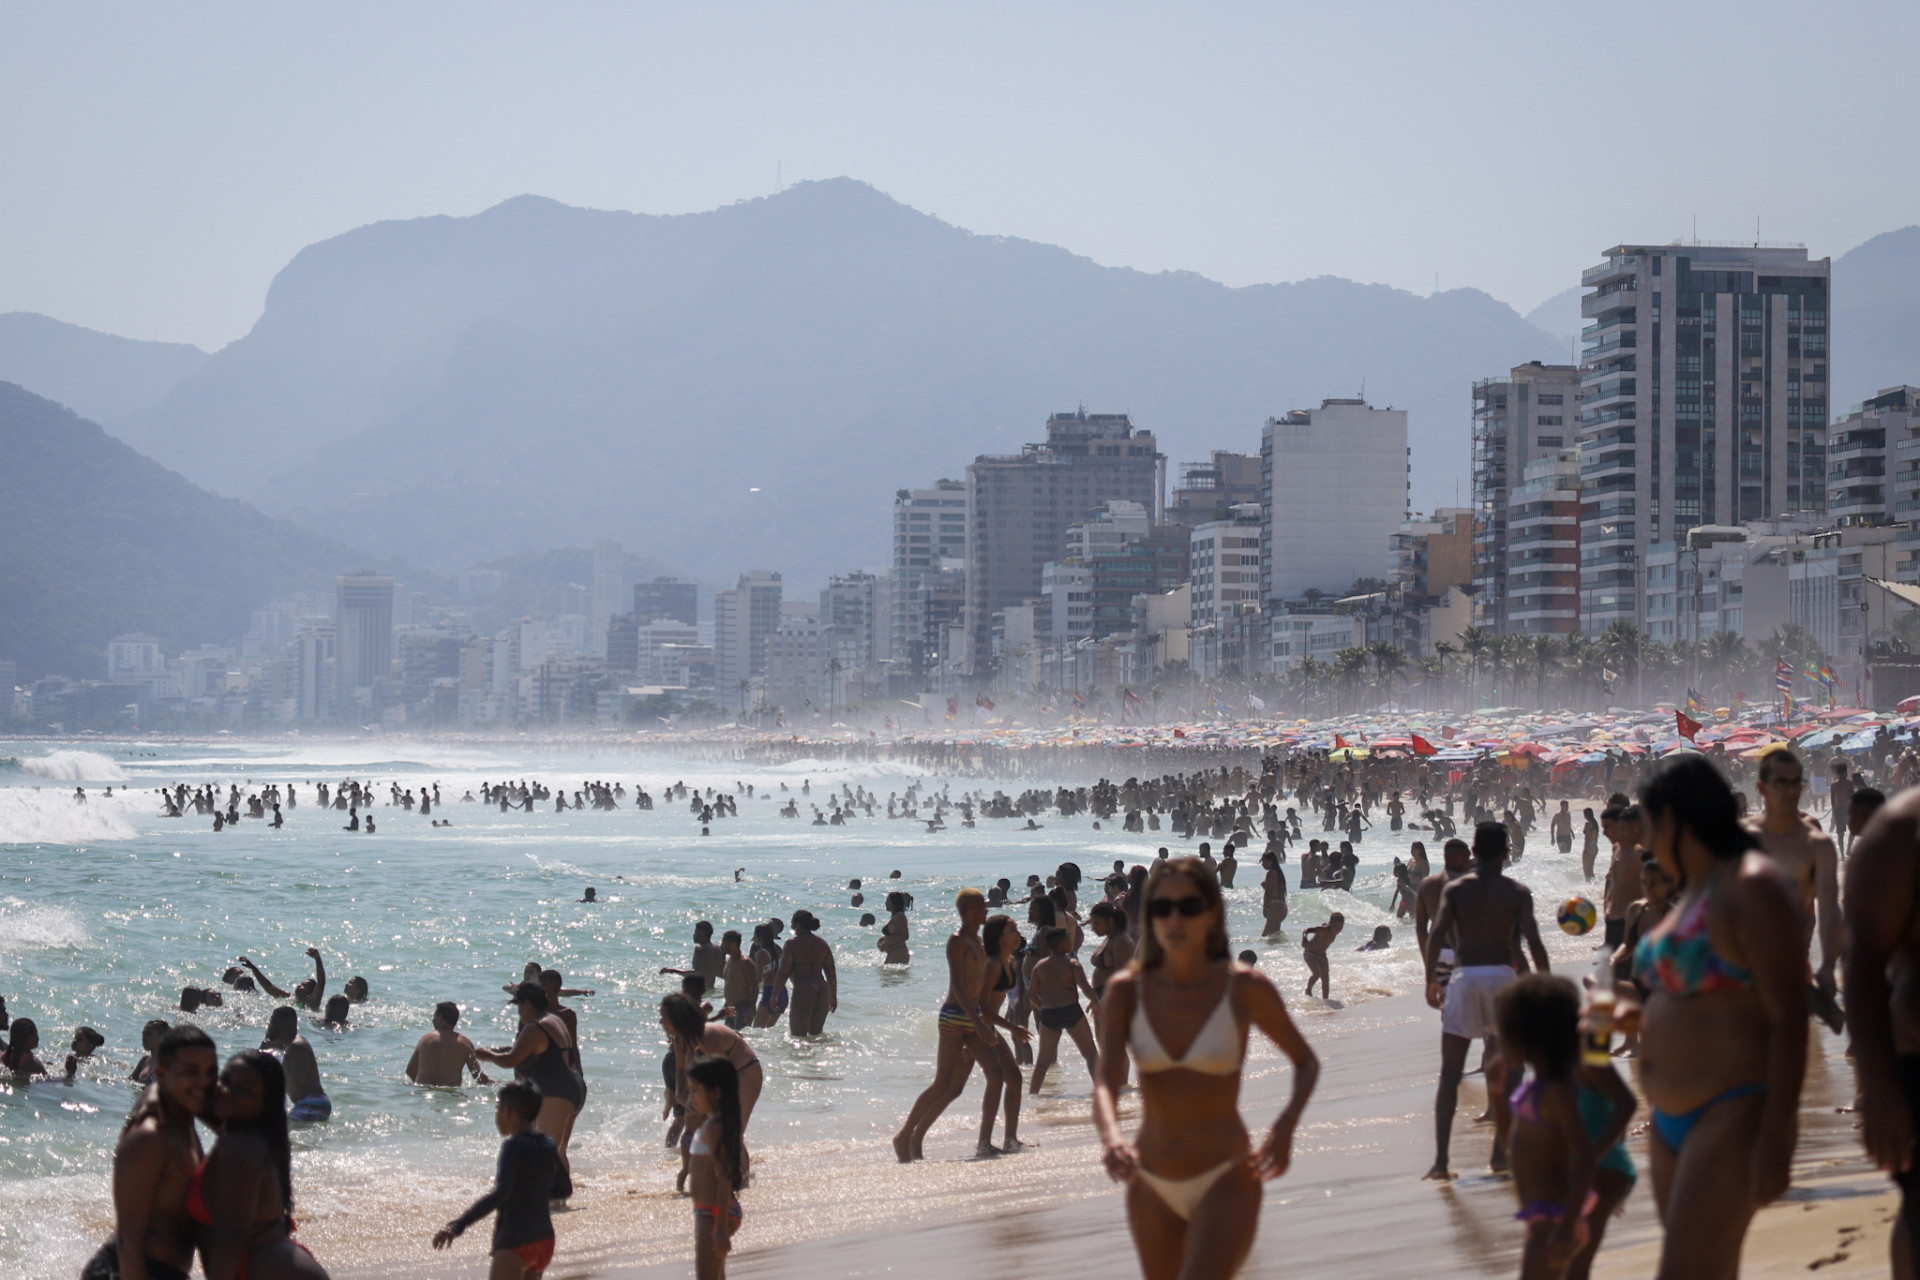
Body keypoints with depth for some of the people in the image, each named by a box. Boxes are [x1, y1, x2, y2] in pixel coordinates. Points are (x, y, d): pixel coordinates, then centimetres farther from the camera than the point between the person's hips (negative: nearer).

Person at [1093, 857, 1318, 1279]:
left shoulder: (1246, 988, -9)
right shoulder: (1125, 991, -4)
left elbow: (1306, 1061, 7)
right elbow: (1104, 1085, -16)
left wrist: (1286, 1126, -12)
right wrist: (1112, 1138, -38)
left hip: (1225, 1181, -4)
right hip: (1153, 1188, 4)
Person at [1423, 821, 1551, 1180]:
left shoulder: (1454, 889, 7)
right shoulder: (1518, 892, 5)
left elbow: (1437, 934, -6)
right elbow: (1533, 942, -6)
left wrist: (1431, 980, 1)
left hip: (1463, 978, 0)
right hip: (1502, 976, 0)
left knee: (1450, 1075, 1)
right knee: (1507, 1070, 16)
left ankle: (1440, 1159, -9)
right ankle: (1501, 1152, 14)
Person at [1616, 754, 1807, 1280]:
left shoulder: (1751, 886, -13)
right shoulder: (1693, 891, 17)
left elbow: (1788, 1017, -18)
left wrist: (1775, 1137, -24)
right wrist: (1642, 1015, 9)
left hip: (1732, 1117, -10)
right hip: (1675, 1119, 10)